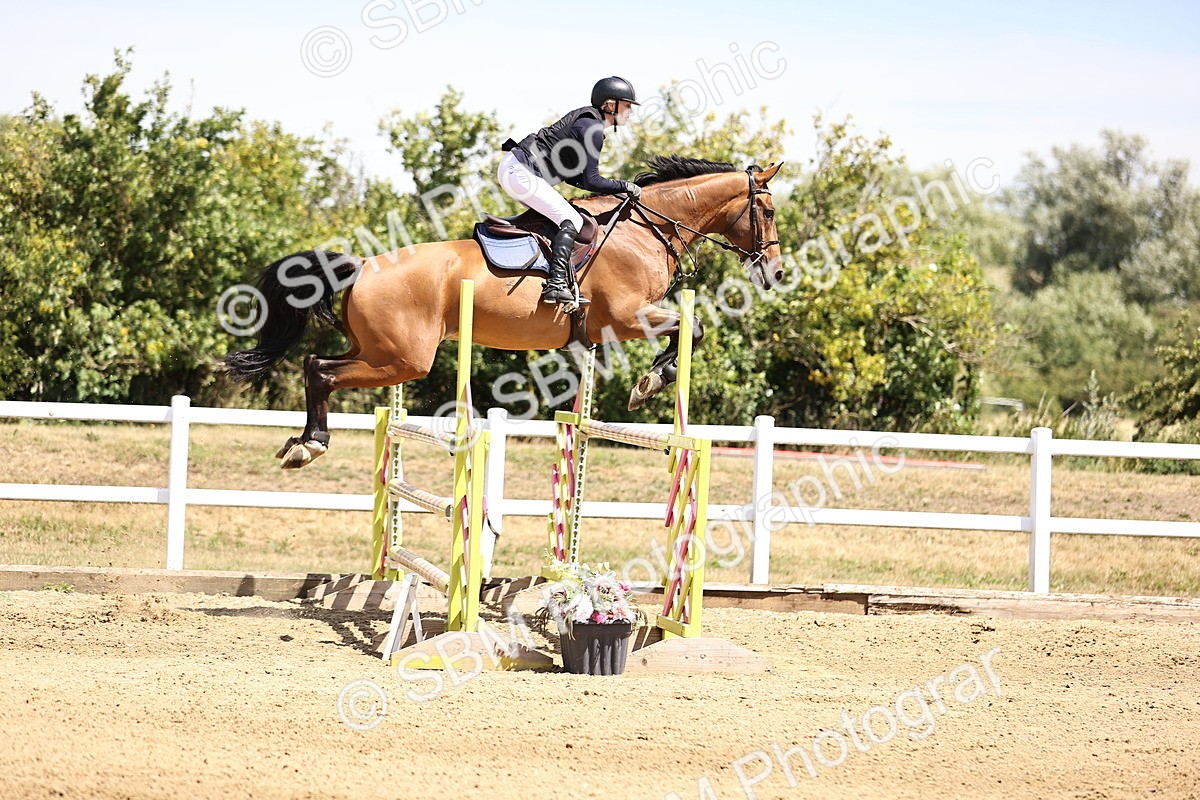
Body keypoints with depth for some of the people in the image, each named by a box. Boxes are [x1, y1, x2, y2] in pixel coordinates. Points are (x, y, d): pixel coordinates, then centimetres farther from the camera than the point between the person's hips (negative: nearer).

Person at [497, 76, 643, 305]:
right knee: (571, 221, -14)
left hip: (513, 168, 11)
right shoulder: (592, 129, -14)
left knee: (561, 218, 16)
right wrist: (625, 187, -4)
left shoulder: (585, 119, 17)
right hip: (521, 172, -11)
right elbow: (591, 181, -16)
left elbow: (569, 173, 19)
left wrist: (606, 189, 14)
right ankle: (556, 285, -24)